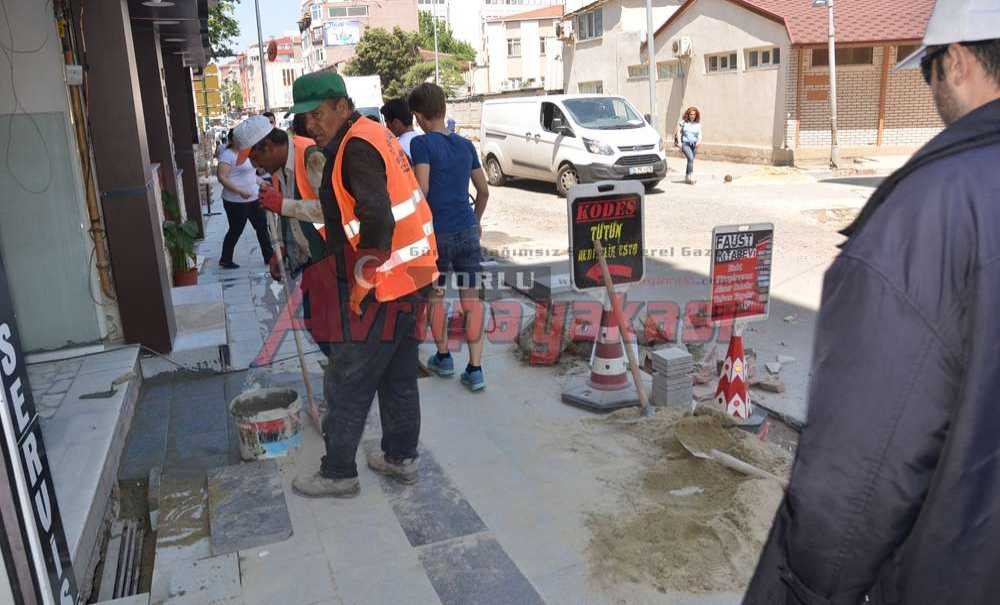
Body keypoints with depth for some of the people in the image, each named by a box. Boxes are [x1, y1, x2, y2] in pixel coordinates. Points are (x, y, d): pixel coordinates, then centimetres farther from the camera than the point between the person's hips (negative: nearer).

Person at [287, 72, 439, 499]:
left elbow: (377, 222, -27)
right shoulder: (376, 136, 13)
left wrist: (360, 283, -19)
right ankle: (401, 458, 31)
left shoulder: (356, 148, -17)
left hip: (378, 288, -10)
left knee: (348, 384, 3)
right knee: (399, 378, 18)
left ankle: (338, 473, 17)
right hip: (410, 280, 10)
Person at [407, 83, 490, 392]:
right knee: (471, 299, 5)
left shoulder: (422, 143, -8)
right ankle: (475, 370, 5)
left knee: (435, 296, 15)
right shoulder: (465, 144, 9)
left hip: (436, 233, -4)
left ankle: (443, 357, 30)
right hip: (467, 231, 4)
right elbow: (484, 190, 16)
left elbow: (421, 189, -18)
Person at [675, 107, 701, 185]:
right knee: (691, 158, -22)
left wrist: (699, 141, -14)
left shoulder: (698, 124, 9)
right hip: (685, 143, -4)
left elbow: (700, 134, 6)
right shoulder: (683, 122, 1)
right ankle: (691, 176, -23)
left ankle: (687, 177, 23)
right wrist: (679, 142, -6)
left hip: (694, 144, 4)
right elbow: (678, 132, 3)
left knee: (691, 160, 8)